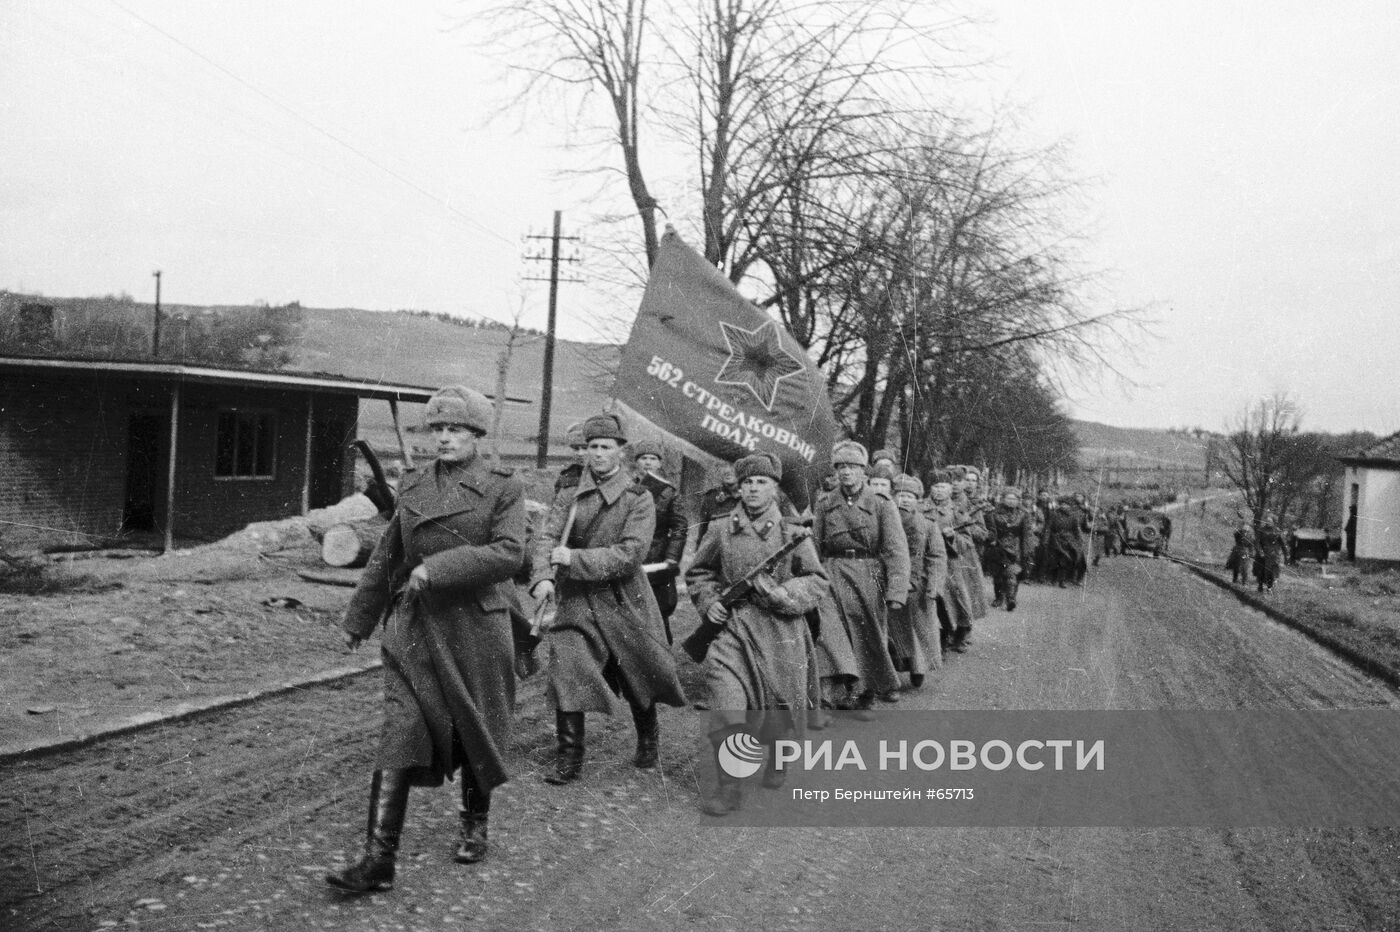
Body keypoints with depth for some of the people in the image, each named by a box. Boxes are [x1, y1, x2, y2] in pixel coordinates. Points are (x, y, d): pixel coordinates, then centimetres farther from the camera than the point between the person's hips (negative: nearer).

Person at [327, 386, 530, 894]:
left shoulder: (504, 487, -3)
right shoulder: (413, 486, 9)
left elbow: (507, 553, -17)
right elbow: (386, 558, 17)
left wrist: (438, 568, -22)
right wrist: (358, 619, 21)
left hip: (475, 627, -2)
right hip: (414, 626, 3)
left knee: (475, 733, 12)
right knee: (399, 734, -7)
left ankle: (474, 826, 37)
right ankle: (378, 860, -6)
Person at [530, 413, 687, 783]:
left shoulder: (638, 500, -5)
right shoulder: (569, 499, 5)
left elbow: (629, 555, -16)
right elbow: (547, 539, -7)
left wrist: (575, 559, -22)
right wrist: (543, 577, -27)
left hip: (625, 603, -1)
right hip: (575, 604, 2)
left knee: (640, 682, 12)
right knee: (566, 674, -12)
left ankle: (648, 743, 39)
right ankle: (569, 758, 1)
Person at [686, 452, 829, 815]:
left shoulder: (792, 533, -1)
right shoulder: (721, 531, 3)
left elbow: (818, 581, 1)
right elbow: (697, 573, 17)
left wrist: (782, 594, -14)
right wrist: (708, 602, 1)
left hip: (780, 629, 0)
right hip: (733, 626, 0)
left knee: (780, 703, 10)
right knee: (726, 706, -15)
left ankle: (776, 761, 42)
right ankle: (727, 789, -6)